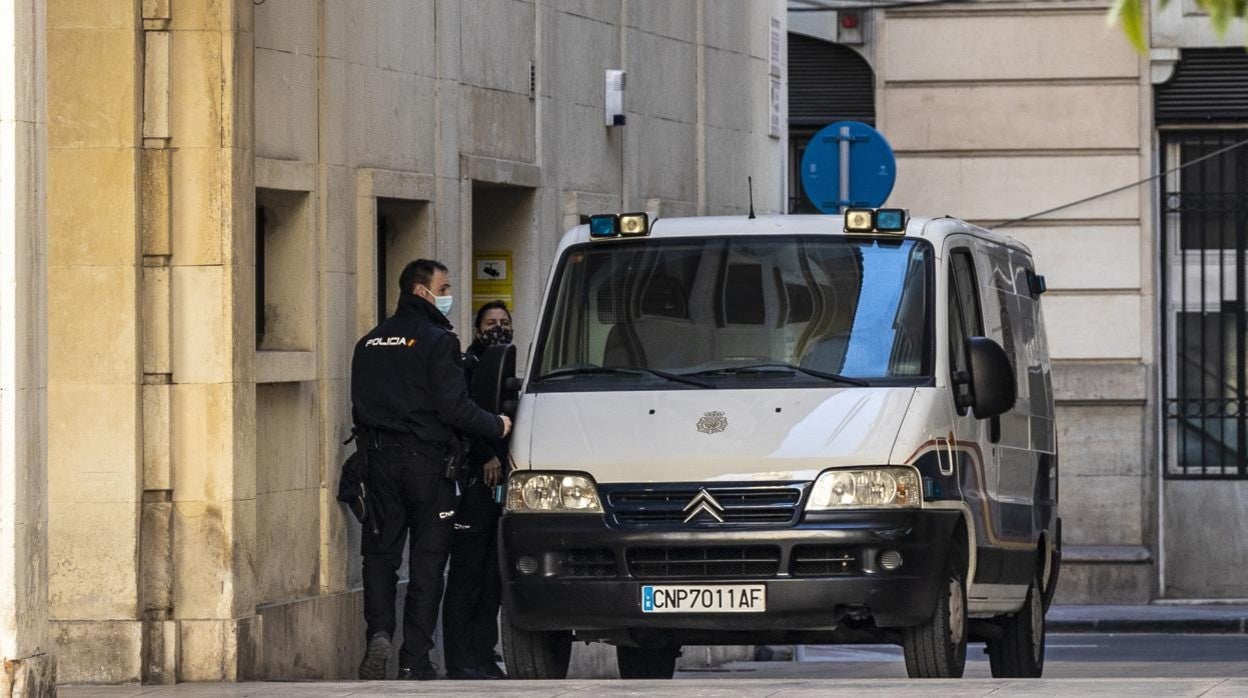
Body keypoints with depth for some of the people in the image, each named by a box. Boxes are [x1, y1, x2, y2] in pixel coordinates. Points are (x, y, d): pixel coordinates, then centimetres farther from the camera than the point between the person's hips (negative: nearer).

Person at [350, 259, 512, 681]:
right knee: (426, 560, 1)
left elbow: (361, 408, 14)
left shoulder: (370, 343, 10)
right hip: (428, 463, -5)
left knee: (380, 552, 12)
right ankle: (415, 659, -1)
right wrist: (497, 427, -1)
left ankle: (378, 631, -10)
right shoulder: (438, 342, -10)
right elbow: (454, 408, -16)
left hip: (380, 461, 5)